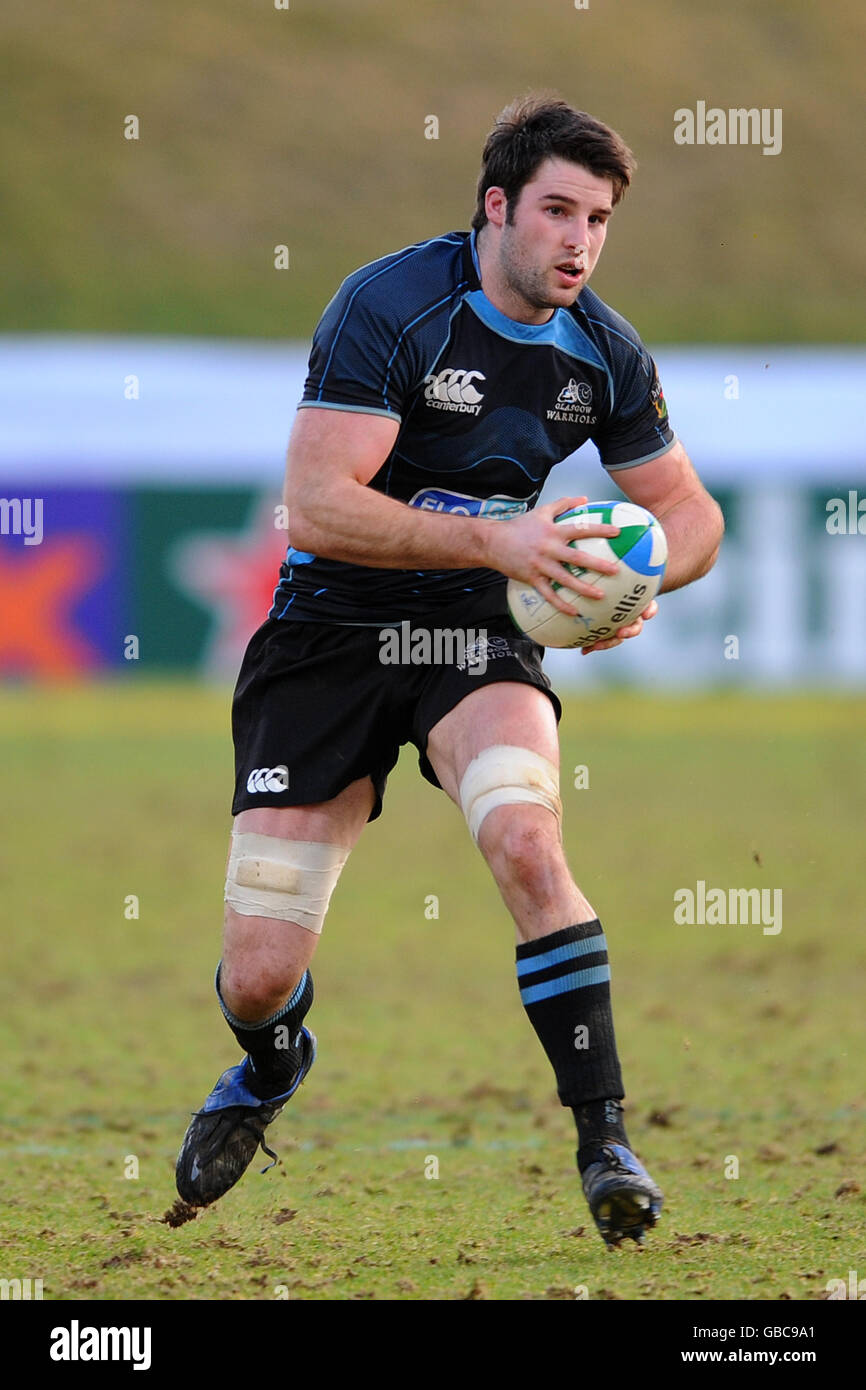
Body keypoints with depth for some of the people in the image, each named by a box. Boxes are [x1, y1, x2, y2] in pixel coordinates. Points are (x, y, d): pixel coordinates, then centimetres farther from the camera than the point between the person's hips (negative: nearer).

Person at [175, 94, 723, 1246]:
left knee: (525, 839, -32)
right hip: (330, 628, -2)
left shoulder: (605, 353, 0)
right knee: (259, 977, -7)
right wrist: (494, 539, -32)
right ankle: (269, 1071, 33)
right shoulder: (389, 308, -17)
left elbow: (691, 513, 13)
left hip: (475, 632, 3)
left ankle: (605, 1138, -20)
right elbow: (316, 504, -24)